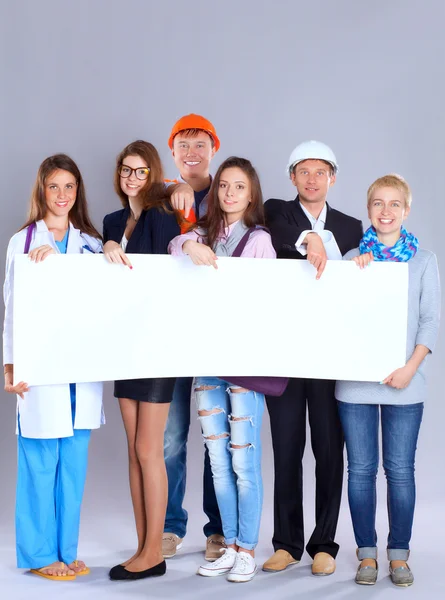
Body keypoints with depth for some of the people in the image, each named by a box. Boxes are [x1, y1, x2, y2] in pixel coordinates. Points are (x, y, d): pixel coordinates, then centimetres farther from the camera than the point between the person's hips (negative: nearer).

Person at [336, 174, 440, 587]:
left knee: (400, 470, 3)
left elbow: (430, 320, 2)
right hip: (355, 381, 1)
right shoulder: (352, 259, 8)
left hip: (404, 383, -1)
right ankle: (367, 553, 16)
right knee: (361, 469, 5)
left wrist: (411, 366, -11)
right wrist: (355, 271, -8)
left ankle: (399, 554, 15)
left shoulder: (424, 262, 6)